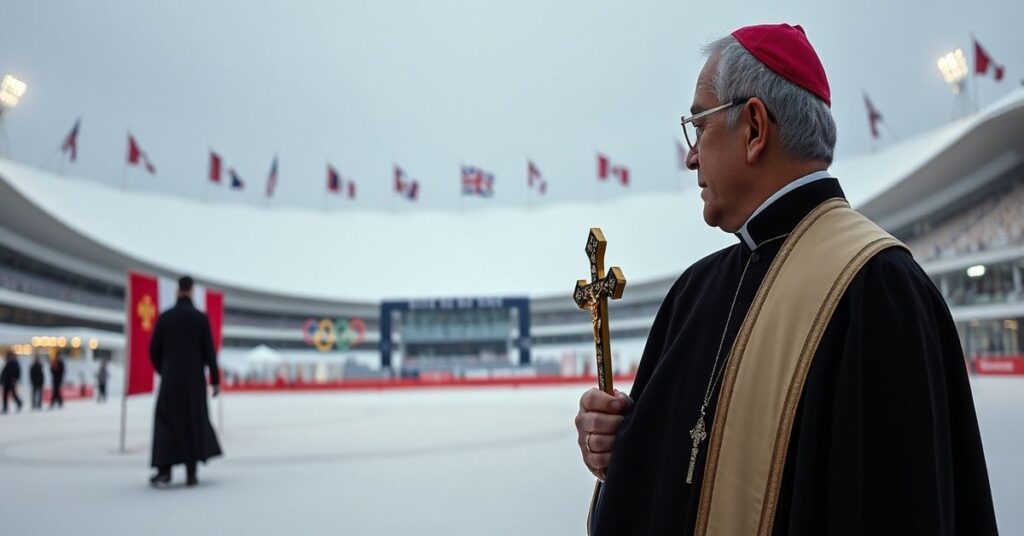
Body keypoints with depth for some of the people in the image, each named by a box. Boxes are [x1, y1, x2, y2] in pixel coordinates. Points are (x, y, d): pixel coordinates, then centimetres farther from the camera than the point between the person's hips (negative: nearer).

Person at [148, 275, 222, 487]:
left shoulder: (164, 317, 1)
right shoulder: (201, 317, -4)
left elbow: (154, 350, 4)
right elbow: (209, 352, -6)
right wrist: (215, 380, 1)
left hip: (170, 379, 1)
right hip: (195, 380, -1)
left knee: (165, 422, 6)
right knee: (194, 422, 8)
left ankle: (164, 471, -7)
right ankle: (191, 473, 7)